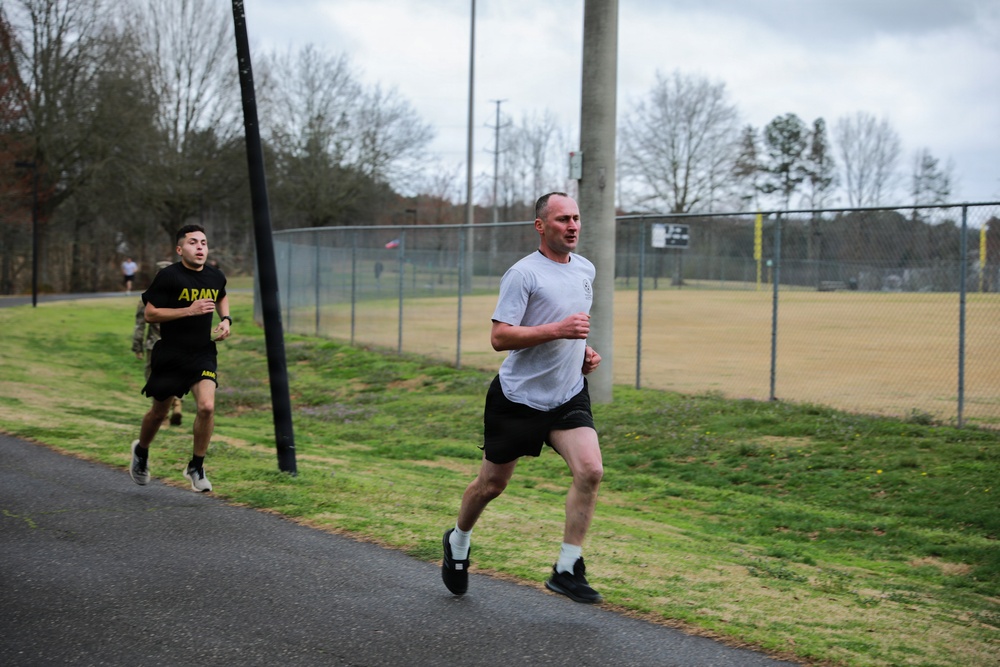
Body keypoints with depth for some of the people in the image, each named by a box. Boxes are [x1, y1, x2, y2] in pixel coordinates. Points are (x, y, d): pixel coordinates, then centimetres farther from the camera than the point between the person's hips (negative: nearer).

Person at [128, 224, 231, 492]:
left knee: (207, 406, -17)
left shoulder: (216, 276, 4)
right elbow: (150, 314, -14)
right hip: (169, 356, -3)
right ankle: (141, 452, 44)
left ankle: (196, 467, 1)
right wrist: (189, 310, -21)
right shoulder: (168, 276, -13)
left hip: (203, 353, 3)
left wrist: (226, 319, 8)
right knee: (159, 412, 12)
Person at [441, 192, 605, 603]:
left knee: (590, 470, -17)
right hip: (518, 397, -5)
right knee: (492, 484, 8)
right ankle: (458, 543, 37)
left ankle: (567, 570, -8)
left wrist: (584, 351, 9)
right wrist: (558, 330, -28)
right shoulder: (523, 274, -14)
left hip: (568, 396, 5)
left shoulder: (585, 269, 9)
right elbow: (499, 337, -21)